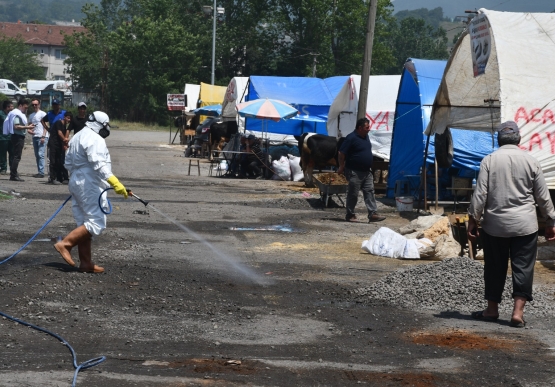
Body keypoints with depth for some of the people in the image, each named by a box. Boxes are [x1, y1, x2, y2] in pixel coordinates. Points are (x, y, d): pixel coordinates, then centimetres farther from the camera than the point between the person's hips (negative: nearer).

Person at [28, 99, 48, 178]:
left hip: (42, 137, -7)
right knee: (37, 155, 7)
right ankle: (39, 171, 11)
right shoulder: (31, 115, 18)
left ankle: (41, 172, -15)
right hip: (35, 136, 7)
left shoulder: (42, 114, -3)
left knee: (41, 154, -14)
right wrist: (29, 130, 3)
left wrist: (43, 136, -16)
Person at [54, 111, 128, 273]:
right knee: (96, 223, -8)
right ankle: (65, 244, -13)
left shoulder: (77, 137, 15)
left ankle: (86, 262, 12)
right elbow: (99, 164, -28)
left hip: (76, 183, 10)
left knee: (84, 224, 11)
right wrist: (114, 182, -36)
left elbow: (68, 163, 20)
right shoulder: (95, 140, -15)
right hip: (90, 187, -10)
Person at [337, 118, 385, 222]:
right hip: (354, 172, -8)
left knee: (369, 192, 1)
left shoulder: (365, 137, 11)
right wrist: (341, 167, -13)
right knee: (353, 194, 1)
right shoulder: (351, 138, -15)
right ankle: (350, 215, 12)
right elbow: (341, 153, -15)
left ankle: (373, 214, -2)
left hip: (366, 172, 8)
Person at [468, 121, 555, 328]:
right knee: (523, 267, 3)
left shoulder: (489, 160, -3)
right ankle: (518, 311, -3)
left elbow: (480, 194, -6)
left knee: (495, 267, 11)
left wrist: (473, 220, 1)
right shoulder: (530, 161, 0)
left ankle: (492, 309, 21)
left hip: (495, 225, 0)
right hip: (525, 225, 0)